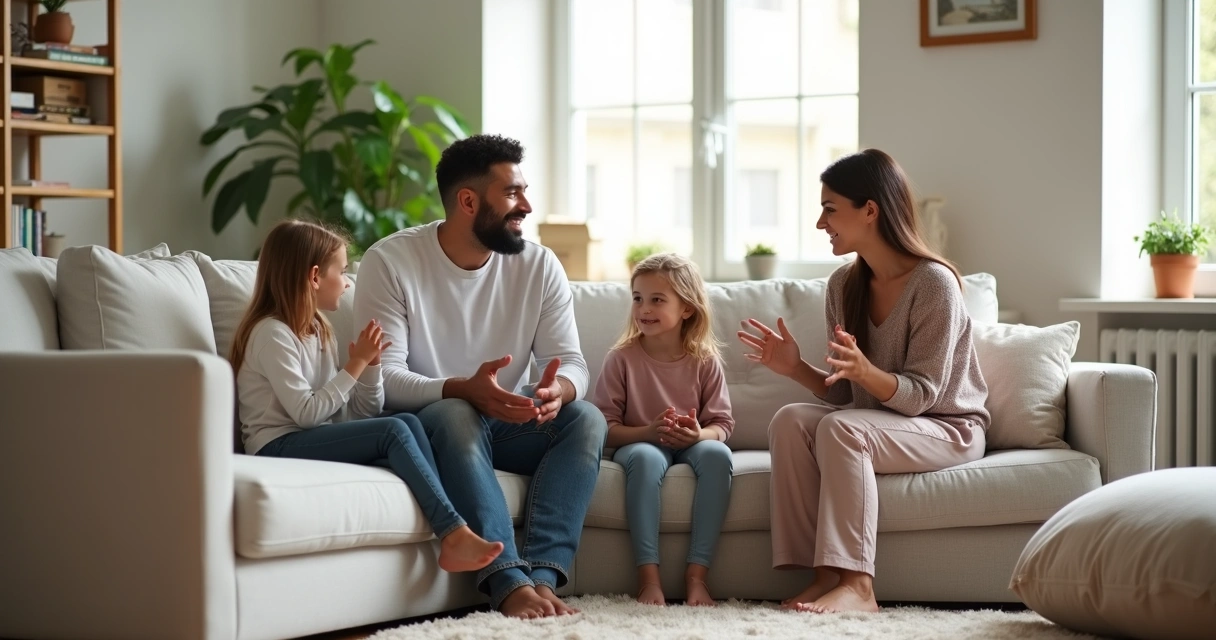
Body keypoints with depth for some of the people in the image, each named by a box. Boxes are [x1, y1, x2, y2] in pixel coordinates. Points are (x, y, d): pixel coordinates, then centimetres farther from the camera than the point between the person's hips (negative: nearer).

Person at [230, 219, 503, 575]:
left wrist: (370, 365, -2)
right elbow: (306, 412, -18)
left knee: (409, 422, -16)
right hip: (278, 447, -8)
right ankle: (454, 534, -27)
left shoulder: (317, 331, 18)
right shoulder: (272, 333, -8)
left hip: (315, 441, 8)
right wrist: (355, 366, -12)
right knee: (394, 431, -24)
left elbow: (362, 413, 14)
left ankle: (448, 536, -27)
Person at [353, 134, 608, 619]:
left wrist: (557, 388, -32)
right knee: (454, 415, -37)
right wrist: (463, 390, -38)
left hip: (505, 424, 4)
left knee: (587, 420, -22)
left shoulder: (539, 265, -2)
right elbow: (384, 377, -20)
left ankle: (541, 577, -36)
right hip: (421, 426, -4)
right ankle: (510, 582, -43)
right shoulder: (390, 261, -13)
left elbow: (570, 362, -5)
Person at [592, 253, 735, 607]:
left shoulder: (704, 361, -1)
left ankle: (697, 573, -32)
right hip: (639, 443, -2)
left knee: (717, 454, -33)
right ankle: (648, 575, -39)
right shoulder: (622, 358, -5)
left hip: (691, 444, 2)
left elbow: (722, 422, 0)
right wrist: (648, 431, -25)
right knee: (645, 458, -38)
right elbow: (605, 427, -8)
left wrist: (699, 434, -24)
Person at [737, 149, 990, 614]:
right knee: (789, 420, -22)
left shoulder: (934, 283, -17)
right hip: (874, 424, 6)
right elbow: (844, 394, 6)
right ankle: (824, 574, -27)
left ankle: (855, 584, -34)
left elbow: (920, 396, -19)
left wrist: (864, 371, -38)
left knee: (840, 429, -32)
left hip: (948, 430, -6)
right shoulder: (844, 285, 3)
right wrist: (796, 368, -13)